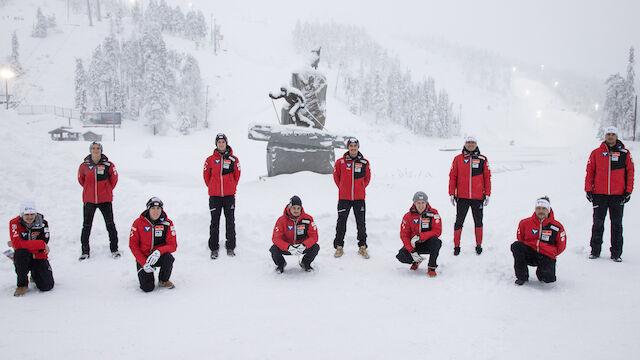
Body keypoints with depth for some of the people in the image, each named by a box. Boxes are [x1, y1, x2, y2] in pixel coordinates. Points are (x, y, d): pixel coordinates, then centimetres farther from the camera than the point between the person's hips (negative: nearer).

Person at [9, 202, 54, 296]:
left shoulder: (43, 223, -8)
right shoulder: (14, 223, -11)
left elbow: (44, 244, -13)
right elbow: (17, 244, -23)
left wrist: (23, 244, -17)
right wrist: (41, 244, -26)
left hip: (39, 256, 1)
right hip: (23, 257, -1)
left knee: (47, 286, -14)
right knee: (20, 252, -38)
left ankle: (35, 274, 24)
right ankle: (22, 284, -17)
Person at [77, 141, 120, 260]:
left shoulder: (108, 165, -5)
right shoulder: (84, 165, -1)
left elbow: (114, 179, 9)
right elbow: (80, 179, 15)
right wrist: (89, 189, 14)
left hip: (105, 199, -1)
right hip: (89, 200, 1)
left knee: (110, 225, 3)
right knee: (86, 226, 7)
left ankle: (114, 249, 15)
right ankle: (85, 251, 18)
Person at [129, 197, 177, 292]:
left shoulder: (168, 223, -7)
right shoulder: (139, 222, -8)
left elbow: (173, 245, -11)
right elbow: (133, 245, -5)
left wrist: (159, 251, -32)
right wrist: (143, 263, -17)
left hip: (159, 256, 1)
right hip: (143, 258, -1)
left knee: (168, 258, -34)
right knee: (147, 288, -17)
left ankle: (163, 280, -3)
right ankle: (147, 277, 22)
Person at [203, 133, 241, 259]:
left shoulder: (233, 159, 1)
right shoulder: (210, 159, 1)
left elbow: (237, 175, 11)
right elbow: (206, 175, 11)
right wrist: (212, 187, 13)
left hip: (229, 195, 0)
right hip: (214, 196, 0)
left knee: (230, 221, 4)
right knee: (214, 222, 4)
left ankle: (231, 247, 15)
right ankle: (214, 248, 13)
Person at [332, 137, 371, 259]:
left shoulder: (365, 163, 0)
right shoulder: (340, 162, -3)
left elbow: (367, 178, 14)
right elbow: (336, 176, 11)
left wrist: (360, 189, 8)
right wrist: (342, 188, 9)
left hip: (359, 198, 1)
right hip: (344, 198, -1)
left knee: (361, 224, 7)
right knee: (341, 223, 5)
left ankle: (362, 247, 18)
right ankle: (339, 246, 17)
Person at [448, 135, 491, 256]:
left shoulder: (482, 159, 3)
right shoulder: (458, 159, 2)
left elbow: (487, 177, 5)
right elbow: (452, 177, 3)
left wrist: (487, 194, 1)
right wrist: (452, 194, -1)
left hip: (478, 197, 1)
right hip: (462, 197, -1)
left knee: (478, 221, 12)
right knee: (459, 221, 3)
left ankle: (479, 245, 26)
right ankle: (456, 246, 13)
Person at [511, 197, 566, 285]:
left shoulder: (557, 227, -4)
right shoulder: (525, 223, -2)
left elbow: (561, 246, 8)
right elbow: (520, 239, 14)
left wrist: (550, 254, 4)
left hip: (546, 257, -2)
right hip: (529, 254, 2)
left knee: (547, 278, -26)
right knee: (516, 246, -27)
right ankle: (521, 276, -14)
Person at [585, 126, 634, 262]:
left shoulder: (625, 153, 5)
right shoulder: (596, 153, 5)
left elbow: (630, 173, 6)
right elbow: (589, 172, 5)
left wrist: (628, 191, -1)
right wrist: (588, 190, -1)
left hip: (618, 195, 0)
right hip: (599, 194, 0)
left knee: (617, 224, 5)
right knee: (598, 223, 5)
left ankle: (616, 253, 12)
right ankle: (595, 250, 14)